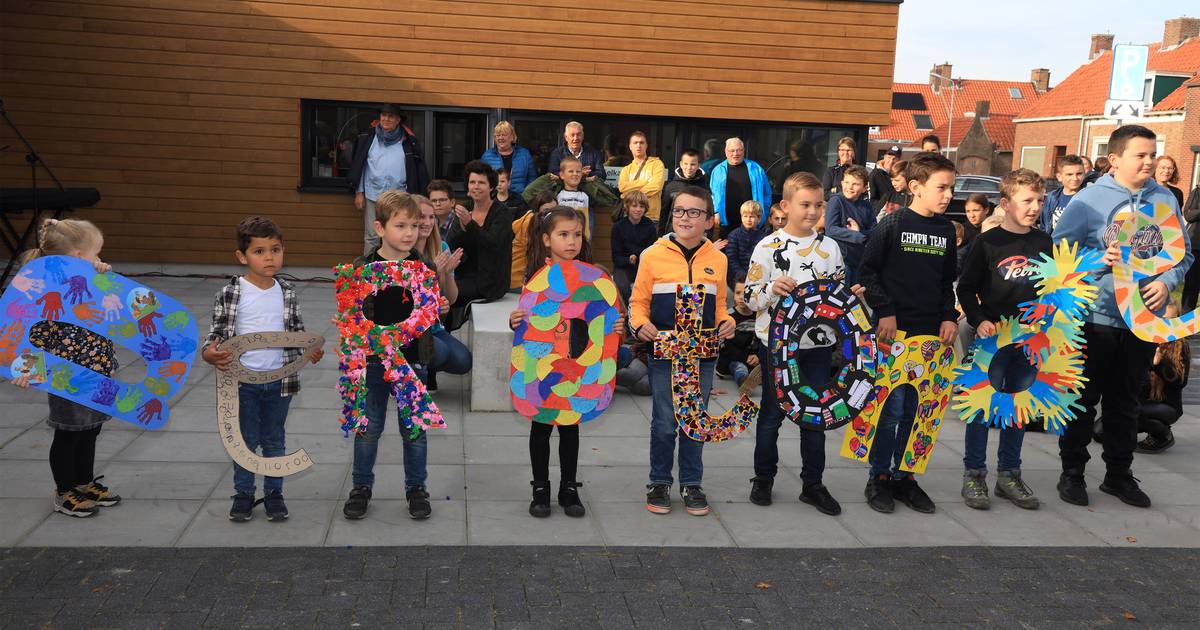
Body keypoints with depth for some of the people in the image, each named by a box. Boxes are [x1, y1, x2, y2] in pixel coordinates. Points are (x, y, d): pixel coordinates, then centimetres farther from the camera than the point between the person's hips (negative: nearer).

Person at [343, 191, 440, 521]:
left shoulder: (425, 268, -4)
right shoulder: (362, 269, -6)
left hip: (412, 362, 0)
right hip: (372, 362, 0)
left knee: (414, 431, 11)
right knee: (368, 429, 12)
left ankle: (416, 488, 27)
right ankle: (361, 487, 29)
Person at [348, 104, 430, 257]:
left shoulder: (408, 142, 4)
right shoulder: (368, 139, 6)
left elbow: (417, 170, 6)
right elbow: (358, 166, 9)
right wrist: (359, 193, 4)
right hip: (373, 195, 1)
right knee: (371, 238, 3)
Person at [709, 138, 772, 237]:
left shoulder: (755, 168, 6)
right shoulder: (718, 170, 9)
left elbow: (767, 193, 10)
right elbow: (713, 194, 11)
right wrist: (716, 213, 0)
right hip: (727, 222, 1)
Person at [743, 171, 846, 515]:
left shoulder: (830, 247, 6)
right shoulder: (768, 247, -5)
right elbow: (750, 297, -5)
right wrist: (772, 289, -23)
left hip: (818, 343, 3)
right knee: (772, 412, 8)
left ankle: (813, 484, 20)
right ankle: (763, 479, 23)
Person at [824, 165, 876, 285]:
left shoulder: (866, 206, 4)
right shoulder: (836, 201, -8)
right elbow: (830, 229, -17)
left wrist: (859, 231, -19)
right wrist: (859, 237, -20)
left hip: (860, 259, 5)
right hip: (840, 257, -5)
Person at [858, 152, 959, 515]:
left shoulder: (946, 229, 10)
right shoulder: (892, 224, -6)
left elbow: (948, 281, 18)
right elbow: (868, 271, -5)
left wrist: (949, 317, 6)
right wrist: (884, 312, -11)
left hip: (930, 334, 5)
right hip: (894, 331, -5)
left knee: (916, 410, 9)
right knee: (891, 407, -4)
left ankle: (903, 476, 21)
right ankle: (879, 478, 10)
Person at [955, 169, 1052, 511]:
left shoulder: (1045, 243, 6)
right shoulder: (987, 242, -7)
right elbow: (966, 287, -4)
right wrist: (979, 320, -15)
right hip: (991, 336, -4)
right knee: (982, 407, -1)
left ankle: (1009, 475, 22)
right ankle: (974, 475, 9)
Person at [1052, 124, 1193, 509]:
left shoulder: (1165, 201, 5)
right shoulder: (1089, 199, -7)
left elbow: (1183, 253, 11)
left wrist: (1167, 282, -7)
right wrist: (1096, 260, -22)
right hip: (1096, 315, -4)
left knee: (1125, 400, 15)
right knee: (1084, 398, 6)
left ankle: (1119, 474, 27)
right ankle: (1072, 471, 18)